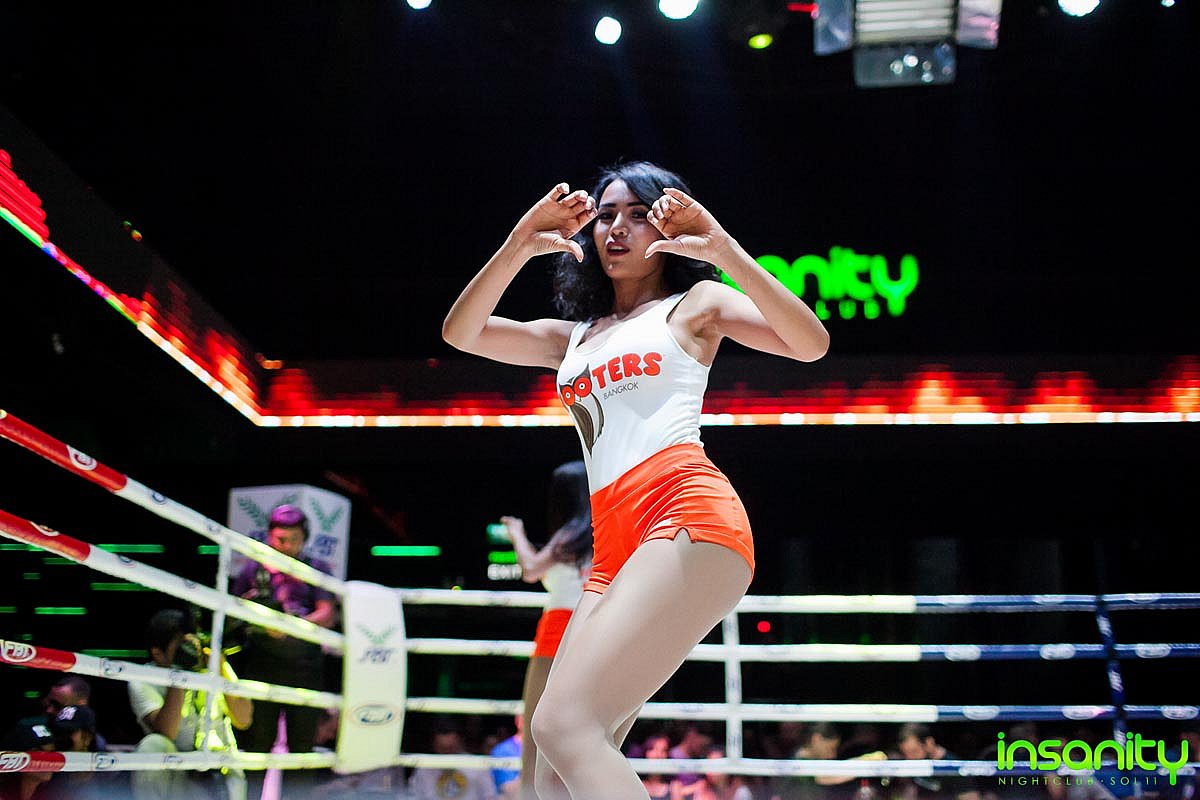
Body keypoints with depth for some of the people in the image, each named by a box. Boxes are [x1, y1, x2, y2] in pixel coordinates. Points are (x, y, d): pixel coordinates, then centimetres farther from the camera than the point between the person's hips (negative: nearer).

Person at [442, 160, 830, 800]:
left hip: (687, 513, -6)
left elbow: (810, 344, -3)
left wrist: (724, 249, -11)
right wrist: (519, 246, 3)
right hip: (615, 545, 6)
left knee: (562, 724, -23)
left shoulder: (694, 304, 15)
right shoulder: (573, 337, 28)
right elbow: (460, 333, 15)